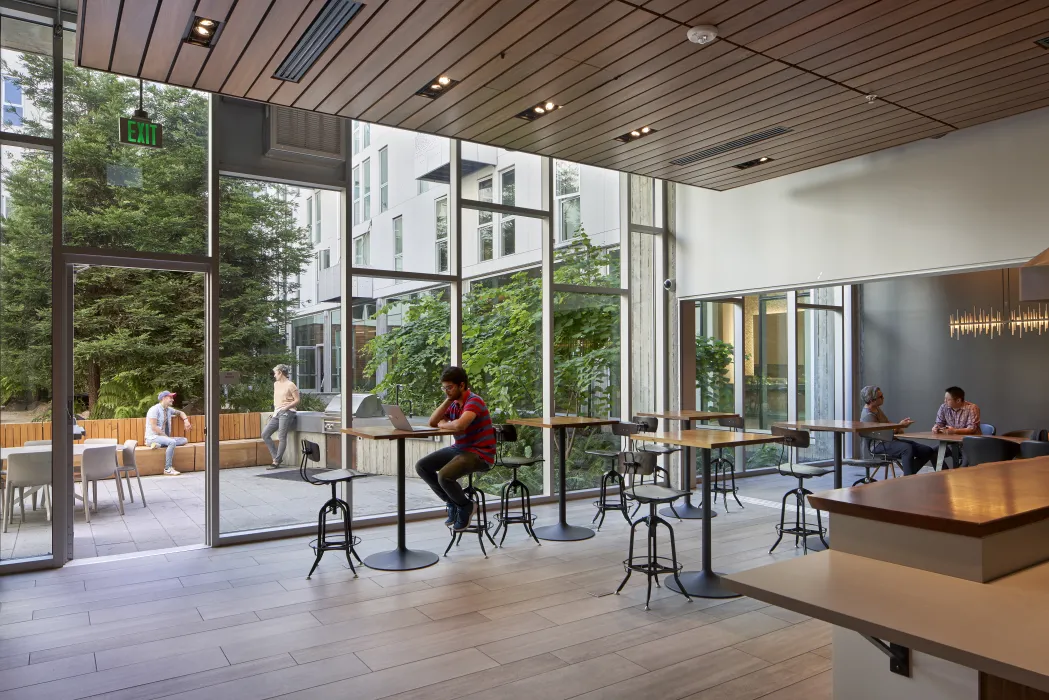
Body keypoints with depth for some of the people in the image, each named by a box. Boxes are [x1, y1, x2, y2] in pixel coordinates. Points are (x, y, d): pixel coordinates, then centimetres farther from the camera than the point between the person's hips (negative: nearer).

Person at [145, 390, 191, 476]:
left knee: (184, 440, -8)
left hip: (164, 437, 8)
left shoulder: (169, 409, 12)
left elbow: (180, 413, 31)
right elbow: (154, 427, -17)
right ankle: (168, 469, -28)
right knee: (172, 442, -33)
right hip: (153, 437, -8)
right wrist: (165, 436, -17)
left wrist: (186, 420, 10)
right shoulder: (155, 409, -10)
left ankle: (159, 445, -20)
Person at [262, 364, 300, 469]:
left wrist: (287, 407, -18)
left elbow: (297, 400, -6)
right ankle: (276, 457, 7)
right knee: (265, 434, 2)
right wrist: (274, 411, 16)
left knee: (282, 437, -9)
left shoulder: (290, 385, -5)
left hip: (286, 413, -9)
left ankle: (276, 462, -5)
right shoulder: (276, 384, 18)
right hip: (277, 413, 9)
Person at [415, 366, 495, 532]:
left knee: (444, 476, -30)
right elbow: (432, 422, 2)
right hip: (459, 448, 9)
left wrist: (443, 424, -13)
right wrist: (447, 400, -6)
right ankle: (452, 503, 14)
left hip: (479, 453, -9)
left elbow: (460, 425, -35)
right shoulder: (453, 403, 8)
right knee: (421, 466, 3)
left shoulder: (474, 401, -18)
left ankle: (465, 506, 1)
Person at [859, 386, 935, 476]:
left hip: (891, 440, 11)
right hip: (878, 445, -11)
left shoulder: (877, 408, 13)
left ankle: (907, 476, -7)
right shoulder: (868, 415, -18)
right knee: (907, 448, -38)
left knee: (927, 451, -2)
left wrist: (898, 427, 4)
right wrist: (900, 426, -14)